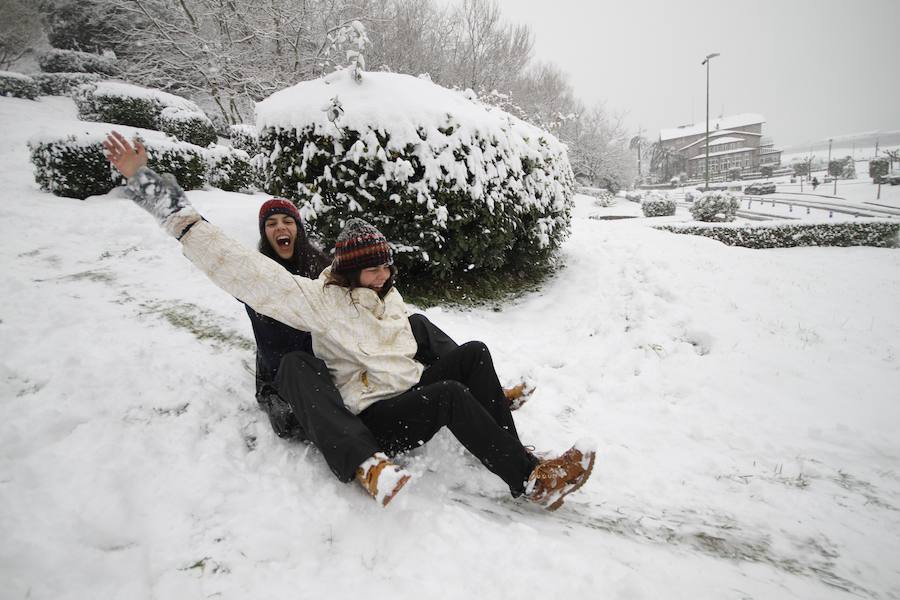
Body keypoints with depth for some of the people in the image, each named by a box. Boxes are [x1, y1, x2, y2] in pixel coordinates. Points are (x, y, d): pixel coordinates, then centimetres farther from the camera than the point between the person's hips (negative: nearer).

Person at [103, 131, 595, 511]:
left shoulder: (389, 296, 14)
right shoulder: (319, 299, -8)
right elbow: (240, 268, -15)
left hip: (413, 391, 7)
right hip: (374, 419, -7)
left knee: (474, 353, -13)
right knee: (452, 395, -31)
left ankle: (512, 453, -12)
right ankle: (531, 481, -24)